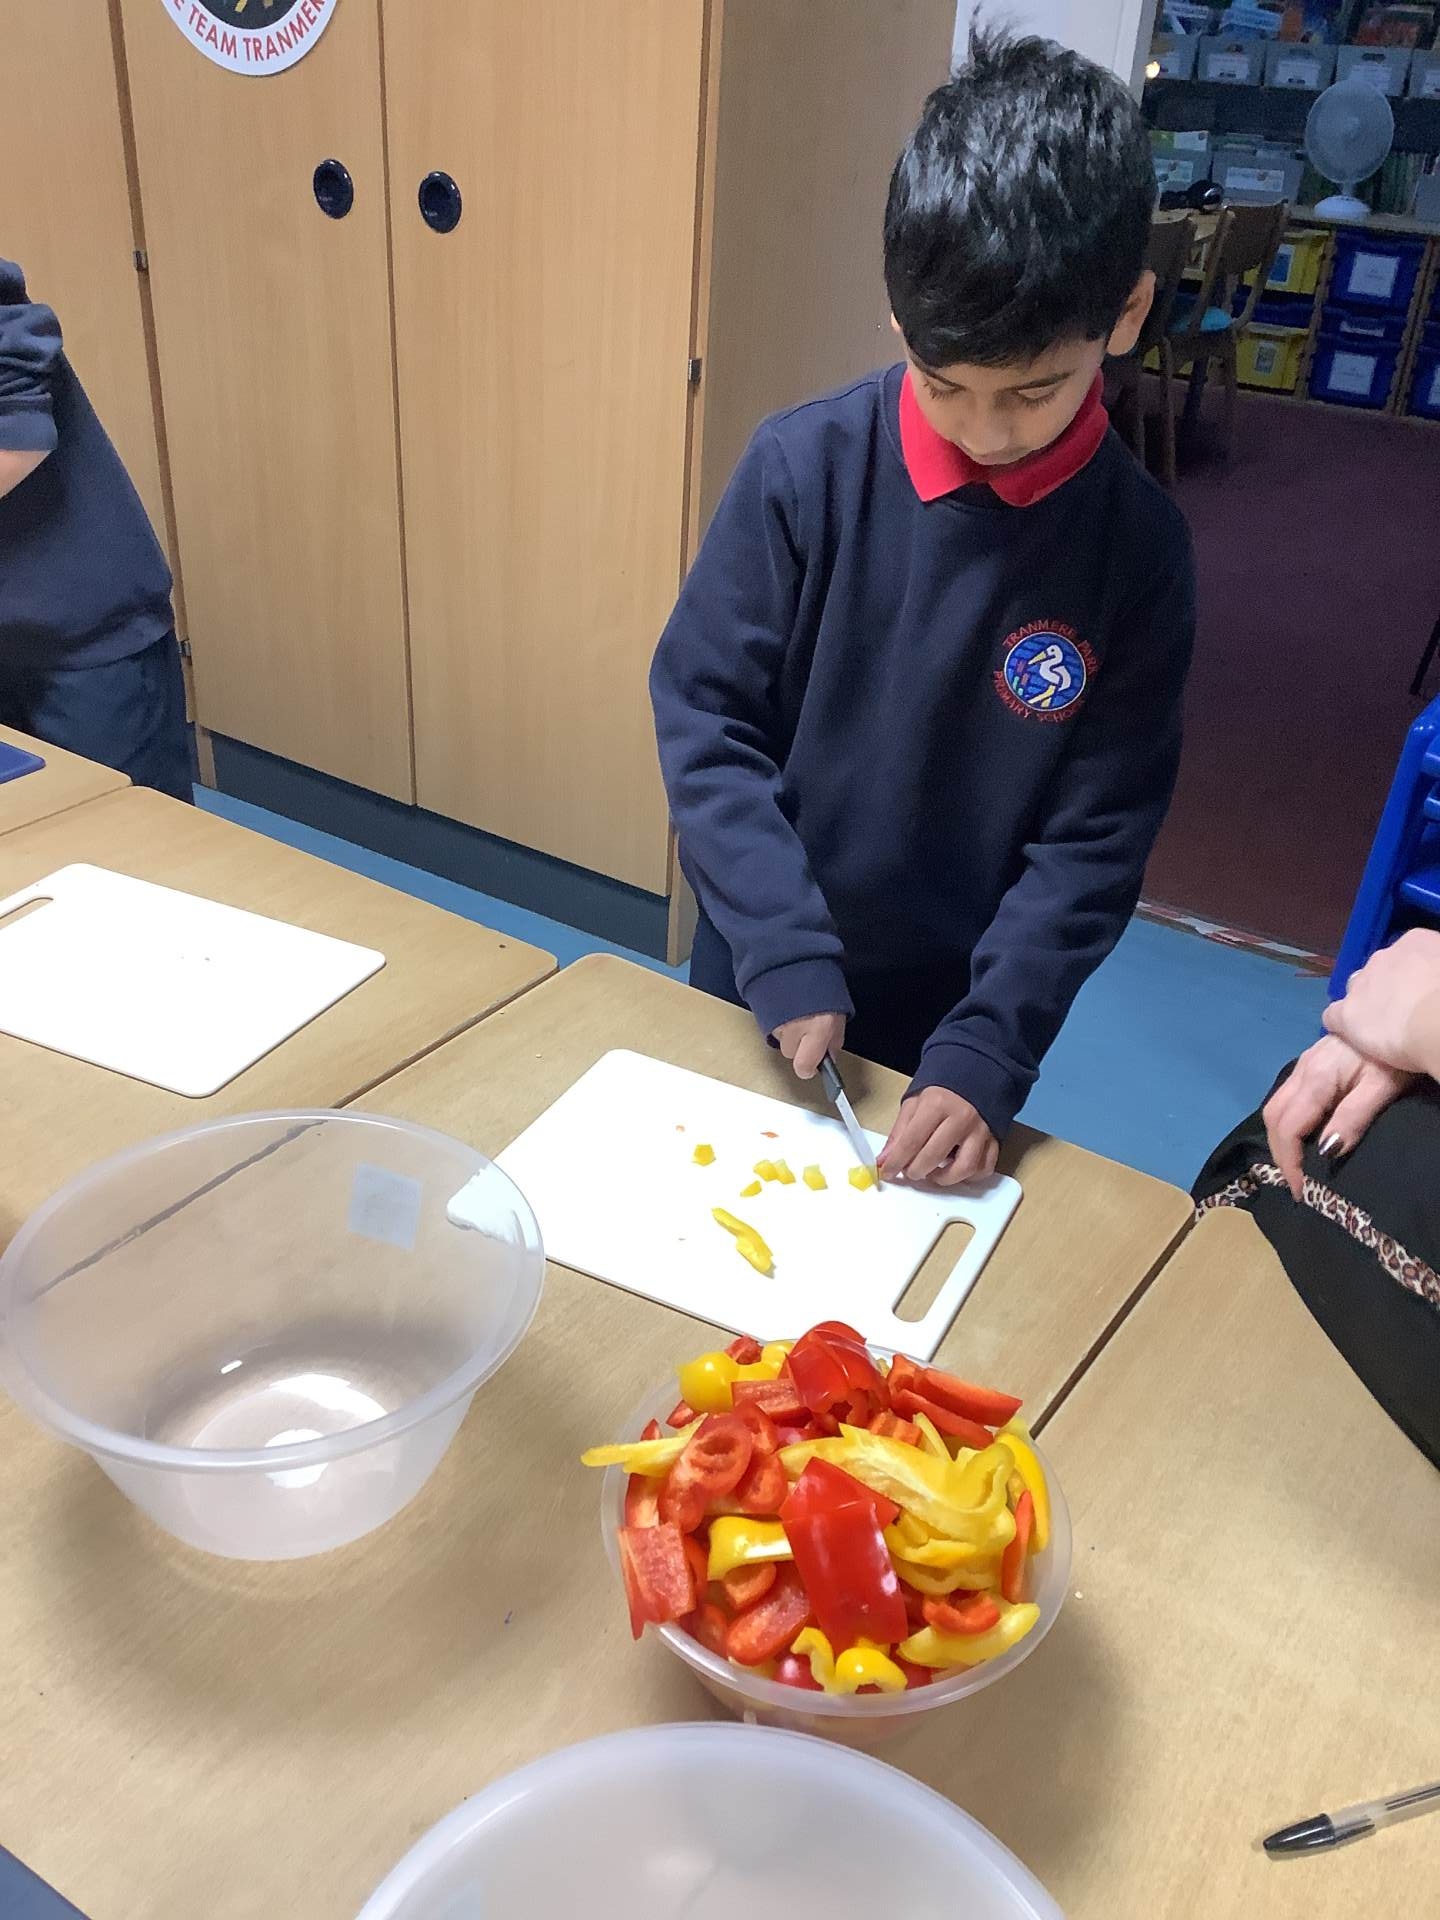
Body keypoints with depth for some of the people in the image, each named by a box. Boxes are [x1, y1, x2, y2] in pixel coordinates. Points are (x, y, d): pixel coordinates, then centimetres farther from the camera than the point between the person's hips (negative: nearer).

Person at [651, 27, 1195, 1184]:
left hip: (948, 1016, 0)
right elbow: (704, 716, -12)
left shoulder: (1138, 546, -12)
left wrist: (986, 1052, -19)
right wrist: (785, 954, -19)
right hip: (756, 986, 1)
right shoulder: (804, 469, -15)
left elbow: (1098, 836, -11)